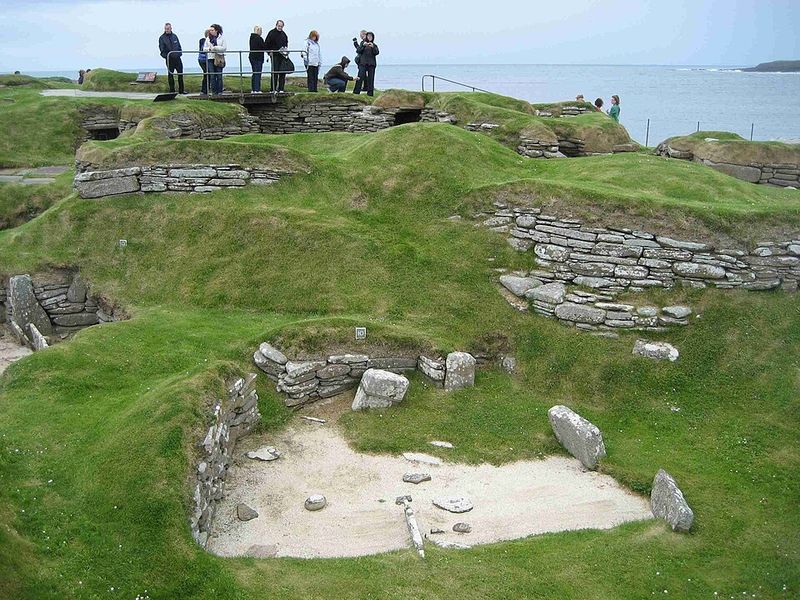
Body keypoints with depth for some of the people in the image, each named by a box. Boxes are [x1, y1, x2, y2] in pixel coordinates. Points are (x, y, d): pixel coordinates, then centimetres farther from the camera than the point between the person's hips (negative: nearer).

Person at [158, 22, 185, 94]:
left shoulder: (174, 36, 11)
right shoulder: (162, 38, -1)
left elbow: (179, 46, 17)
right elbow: (161, 49, -3)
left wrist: (180, 53, 5)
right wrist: (165, 56, -14)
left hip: (177, 58, 4)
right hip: (169, 59, -4)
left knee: (180, 74, 5)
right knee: (170, 74, 0)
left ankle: (181, 90, 14)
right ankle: (172, 90, 7)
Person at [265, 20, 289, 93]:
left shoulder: (283, 34, 14)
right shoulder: (272, 33, -4)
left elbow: (286, 42, 30)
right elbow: (266, 44, -3)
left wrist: (286, 49, 12)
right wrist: (269, 52, -9)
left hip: (283, 56, 6)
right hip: (274, 56, -6)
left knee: (283, 73, 2)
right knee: (275, 73, -7)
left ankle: (281, 89, 8)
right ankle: (273, 89, -2)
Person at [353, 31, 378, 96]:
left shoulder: (374, 45, 12)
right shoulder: (362, 43, 11)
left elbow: (377, 52, -3)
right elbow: (358, 51, 1)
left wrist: (373, 47, -18)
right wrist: (363, 45, -13)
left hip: (371, 63, 1)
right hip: (363, 62, -1)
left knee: (370, 78, -1)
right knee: (360, 77, -11)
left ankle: (370, 93, 3)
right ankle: (356, 91, -12)